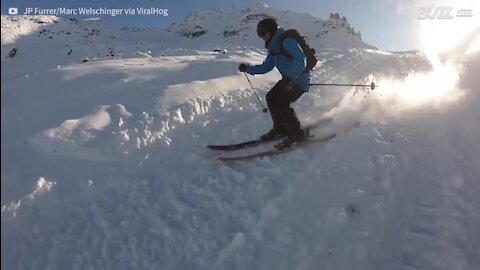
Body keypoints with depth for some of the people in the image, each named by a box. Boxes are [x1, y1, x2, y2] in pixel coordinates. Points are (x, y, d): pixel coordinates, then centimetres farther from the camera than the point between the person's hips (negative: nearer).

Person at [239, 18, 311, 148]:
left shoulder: (287, 41, -17)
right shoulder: (273, 47, 12)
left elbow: (300, 59, -29)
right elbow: (265, 67, 16)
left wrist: (289, 78, -37)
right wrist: (247, 68, 6)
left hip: (300, 79, -10)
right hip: (289, 79, 10)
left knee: (281, 102, -20)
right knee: (271, 97, 11)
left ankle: (296, 132, -6)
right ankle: (280, 128, 22)